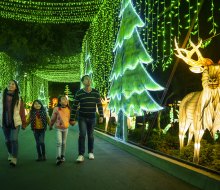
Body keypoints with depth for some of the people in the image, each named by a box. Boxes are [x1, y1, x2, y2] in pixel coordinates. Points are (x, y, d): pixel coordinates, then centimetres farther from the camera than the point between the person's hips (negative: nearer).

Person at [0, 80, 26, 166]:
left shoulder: (18, 97, -2)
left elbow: (22, 111, -1)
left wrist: (23, 123, 0)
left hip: (15, 122, -2)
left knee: (14, 140, -10)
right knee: (7, 140, 14)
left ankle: (14, 158, -6)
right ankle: (10, 154, 36)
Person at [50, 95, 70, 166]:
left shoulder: (69, 109, -1)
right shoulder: (56, 109, -11)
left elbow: (70, 118, 14)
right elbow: (53, 118, 1)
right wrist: (50, 126, 11)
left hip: (65, 128, 4)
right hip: (58, 128, -3)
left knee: (64, 143, 12)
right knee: (59, 143, -11)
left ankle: (62, 156, 25)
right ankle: (58, 158, -9)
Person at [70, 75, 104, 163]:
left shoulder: (96, 92, -1)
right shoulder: (79, 93, -6)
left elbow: (99, 105, 4)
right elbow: (74, 107, -2)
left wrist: (101, 116, -3)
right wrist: (72, 119, -3)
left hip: (92, 118, 2)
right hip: (82, 118, -2)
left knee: (90, 135, 11)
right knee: (82, 135, -11)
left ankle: (90, 152, 27)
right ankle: (81, 155, -7)